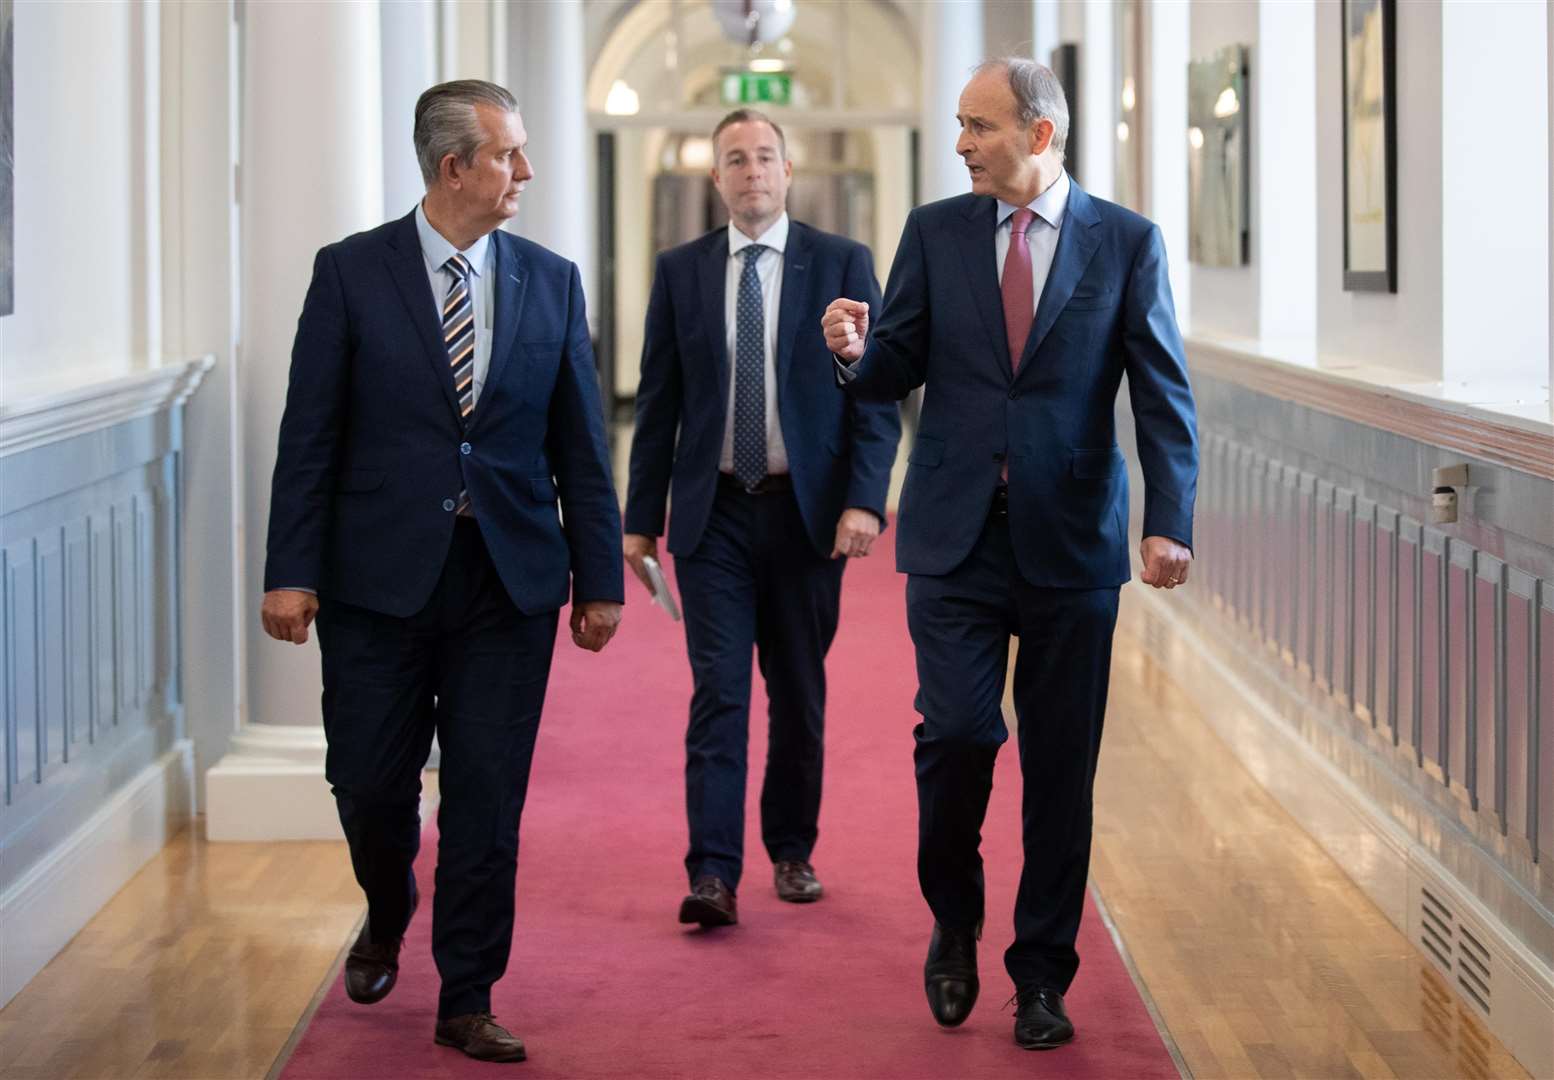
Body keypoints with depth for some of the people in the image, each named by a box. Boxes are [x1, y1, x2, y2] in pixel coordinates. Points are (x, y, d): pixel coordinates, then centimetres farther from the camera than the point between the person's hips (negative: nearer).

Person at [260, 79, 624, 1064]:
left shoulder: (551, 282, 6)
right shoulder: (352, 272, -1)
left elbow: (580, 444, 7)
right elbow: (310, 435, -2)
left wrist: (601, 577, 4)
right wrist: (292, 572, -8)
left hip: (510, 581, 2)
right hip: (380, 576, -1)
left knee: (488, 799, 2)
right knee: (370, 785, 6)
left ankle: (468, 1001, 12)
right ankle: (388, 920, 38)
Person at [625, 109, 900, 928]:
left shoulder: (842, 264, 1)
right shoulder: (680, 271, 6)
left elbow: (876, 394, -1)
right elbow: (659, 402, 8)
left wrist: (864, 500, -13)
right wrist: (642, 516, 4)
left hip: (806, 512, 0)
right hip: (713, 515, 0)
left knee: (799, 695, 10)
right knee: (718, 693, -7)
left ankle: (791, 850, 25)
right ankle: (713, 875, -10)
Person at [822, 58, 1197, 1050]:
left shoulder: (1126, 242, 1)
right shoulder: (935, 232, 6)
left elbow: (1164, 394, -2)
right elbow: (896, 372, 8)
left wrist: (1170, 521, -14)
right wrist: (857, 352, -16)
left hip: (1071, 541, -1)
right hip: (957, 534, 1)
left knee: (1061, 767, 4)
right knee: (957, 731, -11)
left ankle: (1042, 977, 18)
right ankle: (955, 922, 16)